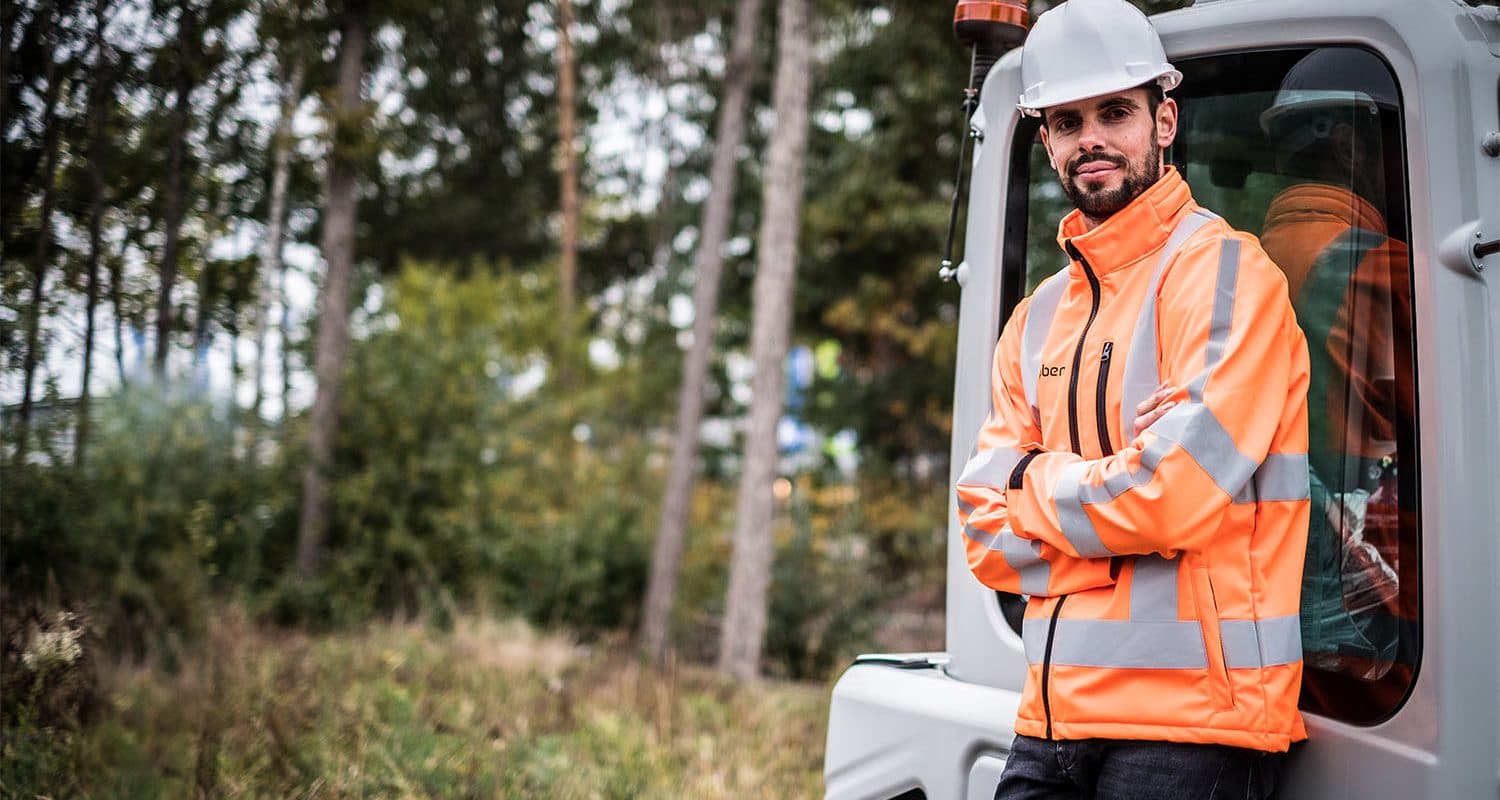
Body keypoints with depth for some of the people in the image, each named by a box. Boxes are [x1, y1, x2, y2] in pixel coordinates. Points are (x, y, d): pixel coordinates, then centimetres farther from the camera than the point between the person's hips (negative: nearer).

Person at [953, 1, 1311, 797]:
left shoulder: (1222, 271, -6)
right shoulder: (1038, 318, 14)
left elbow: (1179, 495, -17)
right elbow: (987, 538, 8)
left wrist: (1036, 487, -2)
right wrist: (1096, 485, -8)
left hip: (1190, 717, -6)